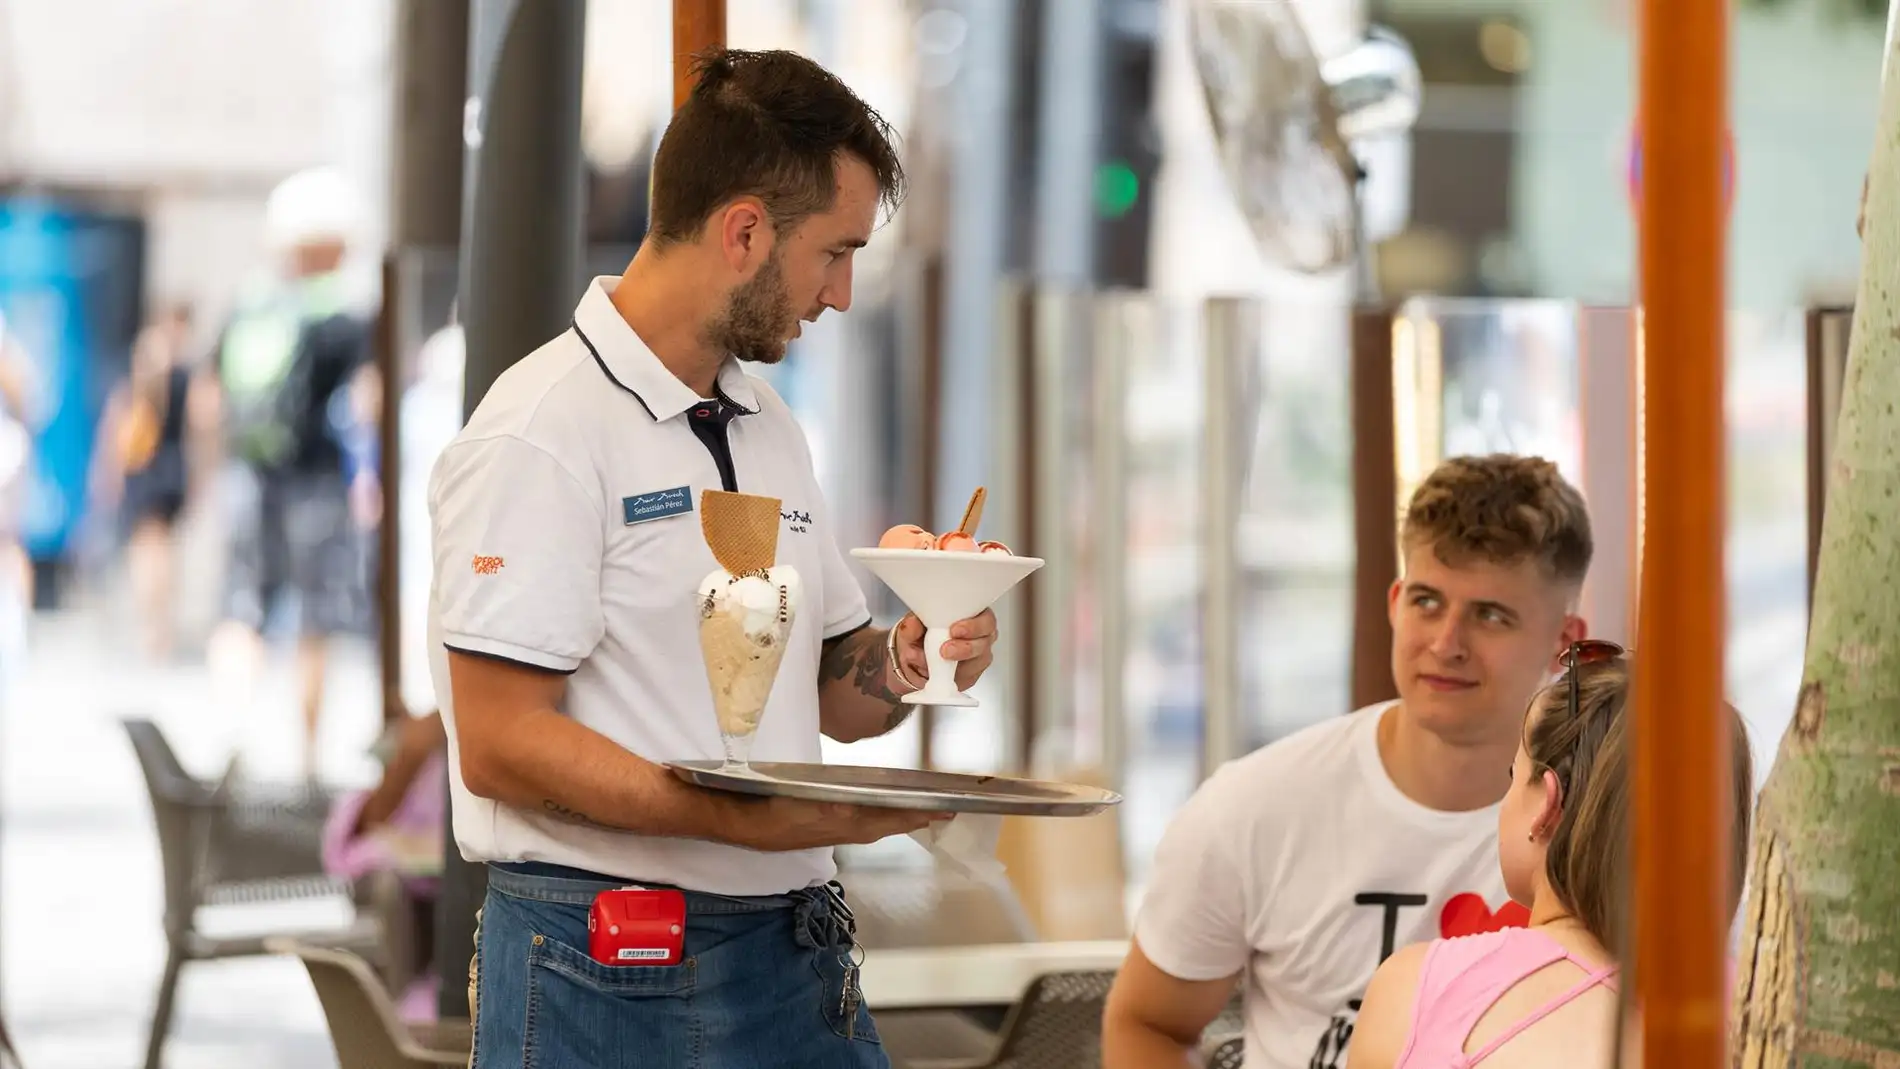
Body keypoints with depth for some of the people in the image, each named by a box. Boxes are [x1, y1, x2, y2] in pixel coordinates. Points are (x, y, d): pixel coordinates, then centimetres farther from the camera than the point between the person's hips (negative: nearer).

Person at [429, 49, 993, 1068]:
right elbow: (500, 744, -19)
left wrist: (905, 661, -1)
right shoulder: (541, 435, -12)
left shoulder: (771, 430, 16)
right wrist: (748, 820, -27)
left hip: (800, 958, 8)